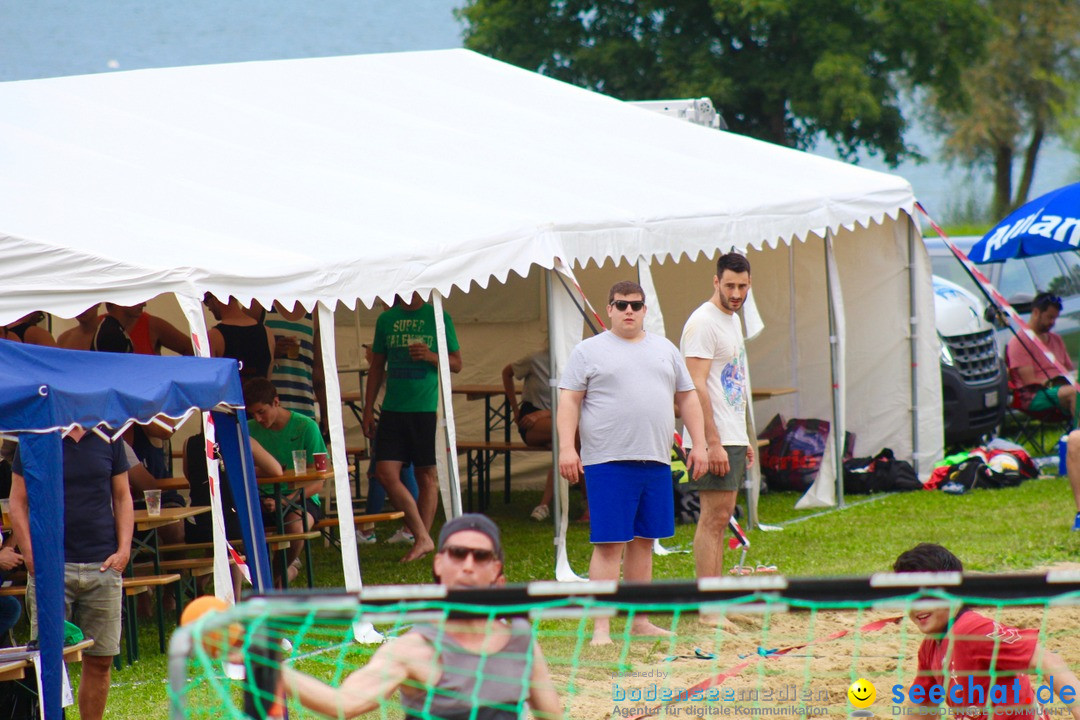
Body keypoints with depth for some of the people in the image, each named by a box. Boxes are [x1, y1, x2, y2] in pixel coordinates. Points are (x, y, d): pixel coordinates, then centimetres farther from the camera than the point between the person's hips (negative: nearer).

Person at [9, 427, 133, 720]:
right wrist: (30, 555, -8)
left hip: (104, 564, 2)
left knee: (100, 660, 3)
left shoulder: (108, 438, 8)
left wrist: (123, 550, 1)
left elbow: (122, 497, 13)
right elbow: (18, 502, 2)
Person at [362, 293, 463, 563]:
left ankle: (423, 537, 11)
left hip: (427, 409, -3)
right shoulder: (386, 320, 11)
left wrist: (431, 357, -14)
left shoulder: (438, 317, 2)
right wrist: (368, 408, 11)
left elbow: (457, 363, 6)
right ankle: (423, 538, -4)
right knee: (386, 472, -8)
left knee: (427, 475, 2)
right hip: (393, 409, 3)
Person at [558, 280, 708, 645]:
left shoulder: (665, 350, 17)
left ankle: (639, 620, 18)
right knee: (608, 543, -7)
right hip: (607, 461, -5)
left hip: (656, 461, 5)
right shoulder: (589, 351, 4)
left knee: (644, 541, 10)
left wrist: (699, 445, 11)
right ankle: (601, 627, -7)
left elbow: (687, 398, 20)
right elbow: (569, 401, -2)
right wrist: (566, 448, -13)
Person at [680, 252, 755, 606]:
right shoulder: (703, 322, -12)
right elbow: (696, 386, -19)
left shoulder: (733, 320, 18)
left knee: (719, 519, 10)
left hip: (733, 438, 10)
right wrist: (713, 442, -23)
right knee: (713, 518, -10)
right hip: (716, 440, -10)